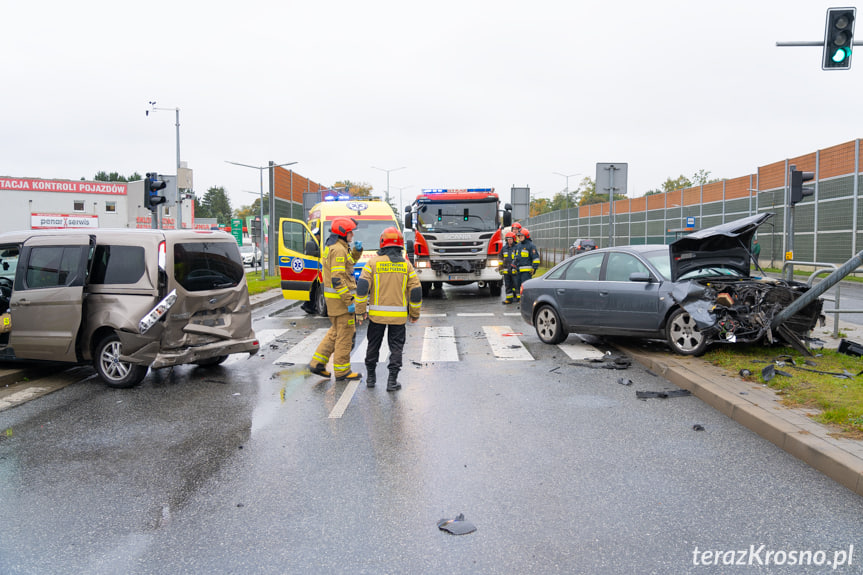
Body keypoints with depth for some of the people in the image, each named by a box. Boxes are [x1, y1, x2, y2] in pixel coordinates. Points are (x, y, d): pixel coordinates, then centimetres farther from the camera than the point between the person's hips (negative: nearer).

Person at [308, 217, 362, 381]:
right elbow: (337, 279, -23)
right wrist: (349, 301, -23)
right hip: (340, 298, -10)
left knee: (336, 331, 18)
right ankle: (342, 371, 6)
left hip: (333, 296, 10)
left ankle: (317, 363, 19)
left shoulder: (332, 247, 15)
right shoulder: (338, 250, -18)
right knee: (345, 334, -2)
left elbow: (349, 263, 28)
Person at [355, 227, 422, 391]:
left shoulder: (373, 262, -3)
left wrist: (360, 310, -3)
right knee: (396, 347, 7)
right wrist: (415, 313, 12)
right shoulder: (406, 265, 2)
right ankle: (392, 380, 4)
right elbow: (416, 290, 2)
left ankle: (370, 377, 24)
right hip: (399, 315, 0)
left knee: (373, 345, 14)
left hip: (377, 314, 0)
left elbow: (362, 286, -9)